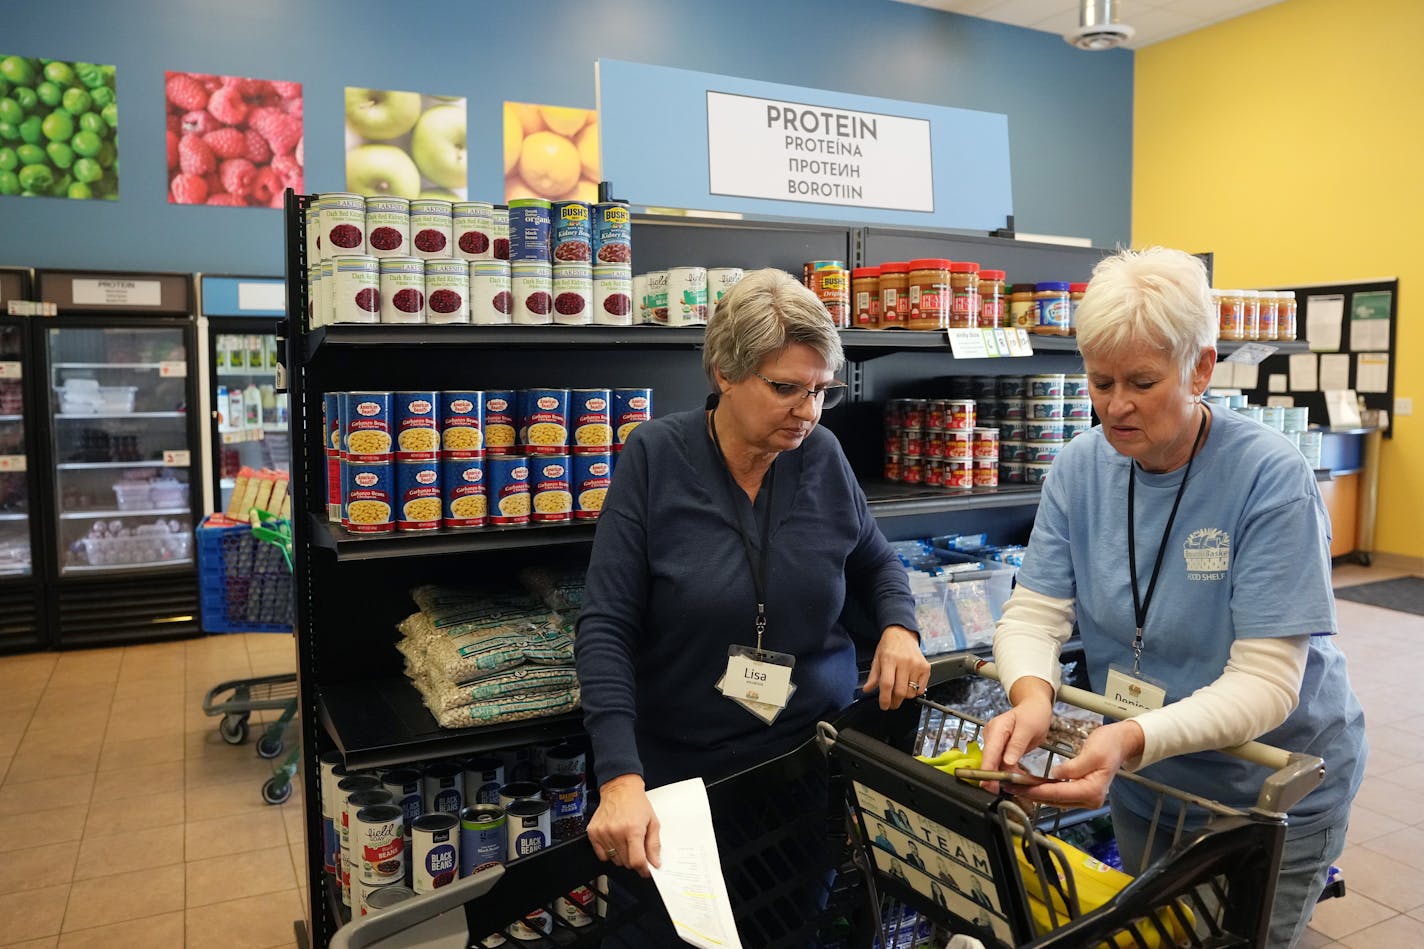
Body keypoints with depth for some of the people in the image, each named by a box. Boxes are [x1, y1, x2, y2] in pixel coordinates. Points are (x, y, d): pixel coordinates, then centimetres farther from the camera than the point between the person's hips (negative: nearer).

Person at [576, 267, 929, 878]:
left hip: (821, 754, 2)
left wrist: (898, 628, -9)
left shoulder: (823, 456, -5)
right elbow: (606, 627, -15)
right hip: (681, 769, -2)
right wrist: (620, 779, -25)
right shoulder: (655, 457, -14)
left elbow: (877, 563, 13)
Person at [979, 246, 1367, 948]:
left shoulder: (1273, 480, -25)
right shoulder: (1081, 467, -11)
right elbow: (1033, 612, -13)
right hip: (1140, 788, 5)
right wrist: (1031, 696, -35)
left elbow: (1265, 683, -28)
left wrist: (1134, 739, -44)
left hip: (1272, 794, -4)